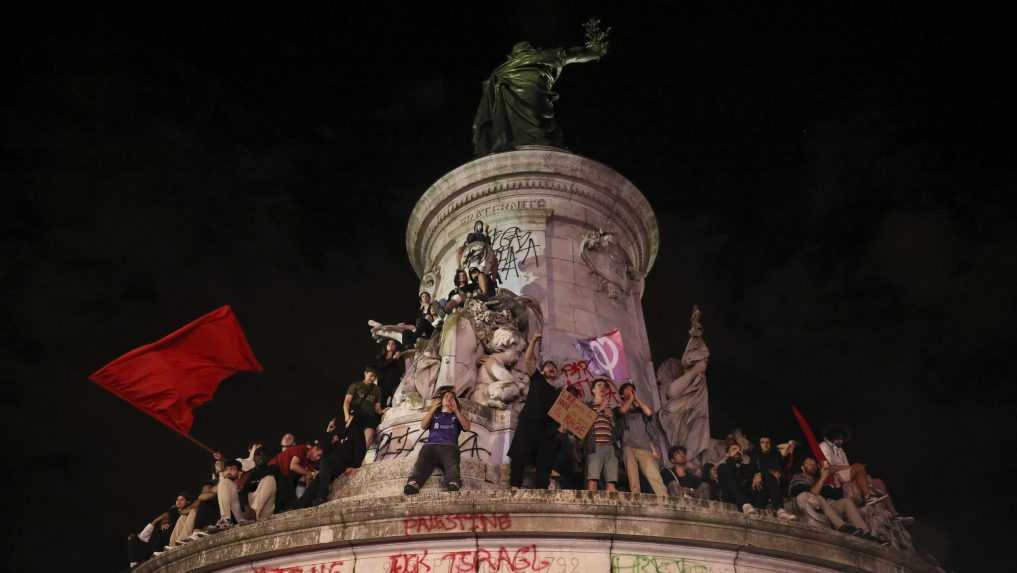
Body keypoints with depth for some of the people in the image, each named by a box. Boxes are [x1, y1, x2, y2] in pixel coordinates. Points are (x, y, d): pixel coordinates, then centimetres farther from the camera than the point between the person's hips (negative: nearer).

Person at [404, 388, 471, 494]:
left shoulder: (456, 416, 34)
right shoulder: (434, 415, 37)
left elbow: (467, 427, 13)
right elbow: (423, 426, 17)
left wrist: (456, 410, 12)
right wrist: (433, 409, 16)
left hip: (449, 446, -1)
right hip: (430, 445, 1)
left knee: (451, 465, -38)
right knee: (422, 464, -36)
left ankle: (453, 484, -67)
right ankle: (413, 483, -63)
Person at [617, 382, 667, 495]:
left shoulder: (640, 409, 25)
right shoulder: (619, 409, 18)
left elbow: (649, 412, 2)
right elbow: (623, 410, -7)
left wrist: (636, 398, 12)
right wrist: (630, 398, 10)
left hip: (644, 447, 1)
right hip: (629, 447, -1)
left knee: (655, 477, -14)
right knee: (633, 481, -13)